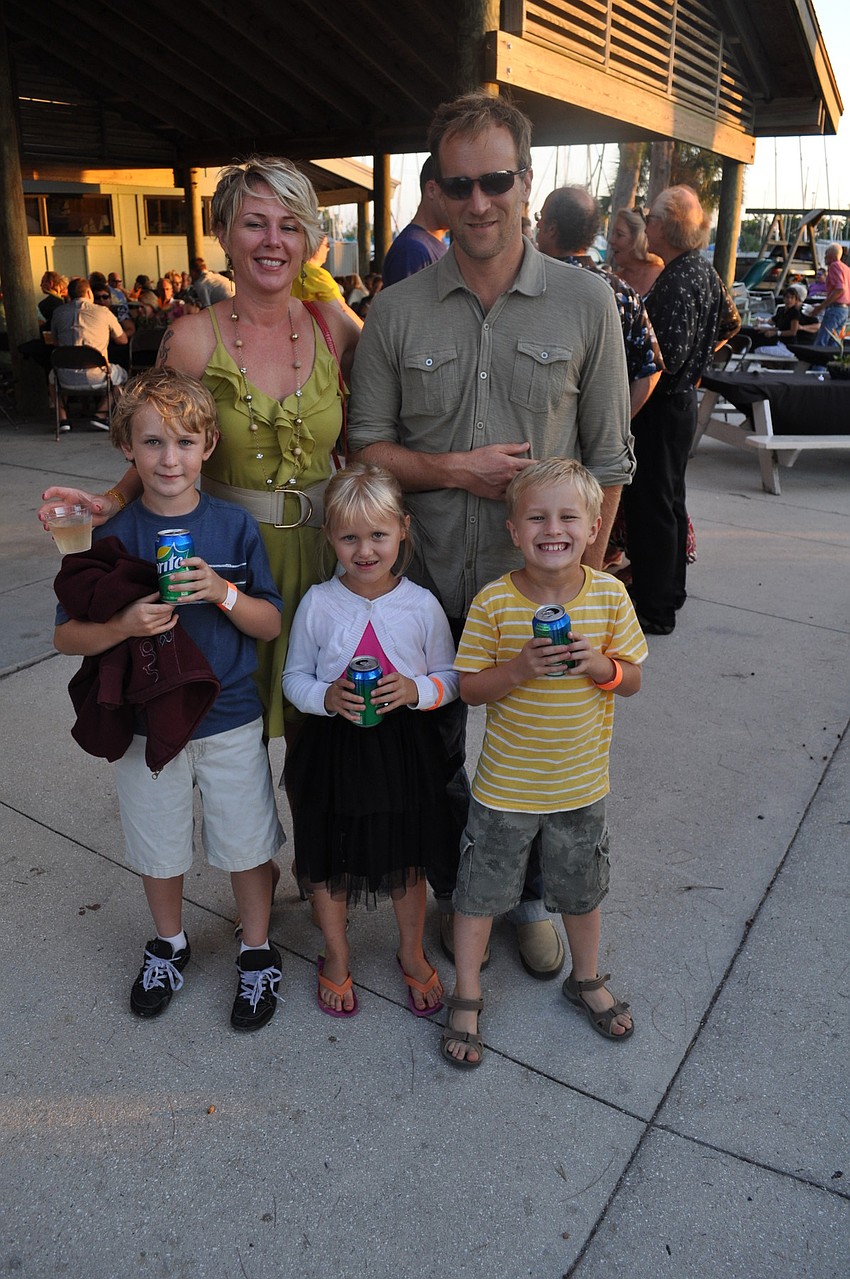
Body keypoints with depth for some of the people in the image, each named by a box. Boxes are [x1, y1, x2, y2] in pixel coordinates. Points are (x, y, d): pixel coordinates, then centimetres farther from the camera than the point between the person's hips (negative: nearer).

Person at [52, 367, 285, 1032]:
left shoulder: (235, 527, -8)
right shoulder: (112, 536, -8)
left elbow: (271, 623, -4)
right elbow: (67, 636, -5)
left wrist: (223, 593, -23)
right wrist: (125, 625, -25)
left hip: (230, 721, -1)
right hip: (146, 723, 1)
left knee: (246, 844, 12)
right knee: (159, 846, 19)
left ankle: (258, 952, 37)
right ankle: (170, 943, 46)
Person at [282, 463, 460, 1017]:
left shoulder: (421, 604, -8)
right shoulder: (317, 604, -9)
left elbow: (450, 676, 1)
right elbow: (295, 678, 0)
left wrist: (416, 690, -20)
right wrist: (327, 697, -21)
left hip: (405, 749, 0)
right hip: (333, 749, 0)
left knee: (408, 860, 17)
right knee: (329, 862, 16)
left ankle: (412, 953, 44)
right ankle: (337, 954, 44)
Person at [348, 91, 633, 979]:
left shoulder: (586, 302, -3)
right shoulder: (395, 312, -1)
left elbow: (607, 459, -1)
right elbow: (367, 444, 1)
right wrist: (453, 469, -15)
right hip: (427, 585, 1)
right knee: (432, 755, 17)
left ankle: (529, 899, 41)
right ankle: (454, 894, 42)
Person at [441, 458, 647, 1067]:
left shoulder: (610, 594, -9)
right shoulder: (494, 601, -16)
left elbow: (633, 678, -1)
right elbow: (470, 687, -10)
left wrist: (600, 665, -22)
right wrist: (519, 668, -28)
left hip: (582, 783, 2)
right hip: (505, 787, -2)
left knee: (582, 890, 23)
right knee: (479, 892, 12)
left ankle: (587, 979, 50)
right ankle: (466, 998, 36)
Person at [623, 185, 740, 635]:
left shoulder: (677, 282, -20)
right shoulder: (705, 271, 9)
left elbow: (670, 355, -27)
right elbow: (730, 322, 23)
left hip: (662, 406, -10)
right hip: (682, 400, 10)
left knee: (651, 503, -3)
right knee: (670, 497, 18)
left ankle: (654, 608, 5)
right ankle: (670, 589, 32)